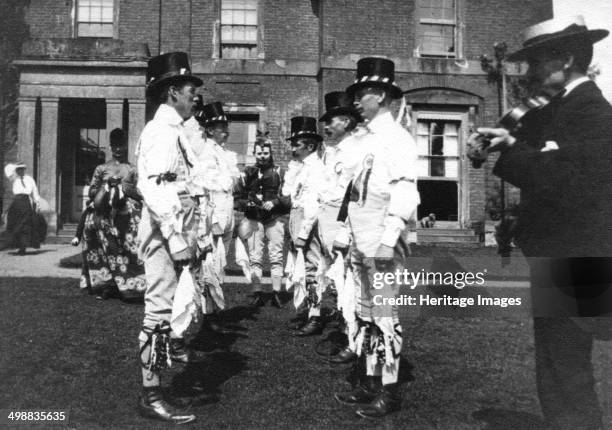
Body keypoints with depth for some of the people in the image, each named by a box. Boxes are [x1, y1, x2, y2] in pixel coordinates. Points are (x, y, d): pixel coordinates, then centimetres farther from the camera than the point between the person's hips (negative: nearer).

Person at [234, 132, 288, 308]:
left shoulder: (279, 171, 5)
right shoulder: (247, 173, 10)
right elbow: (237, 197, 11)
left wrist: (274, 203, -15)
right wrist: (246, 204, -8)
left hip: (275, 219, -1)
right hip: (253, 219, 1)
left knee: (276, 256, 0)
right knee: (255, 257, 0)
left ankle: (276, 293, 5)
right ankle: (257, 294, 5)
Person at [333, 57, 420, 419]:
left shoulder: (398, 139, -9)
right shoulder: (369, 139, 17)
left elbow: (405, 193, -17)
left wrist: (389, 240, -23)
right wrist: (347, 234, 18)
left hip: (383, 243, -9)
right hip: (361, 242, 9)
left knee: (384, 315, -3)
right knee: (366, 314, 13)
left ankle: (390, 391, 9)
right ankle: (370, 383, 24)